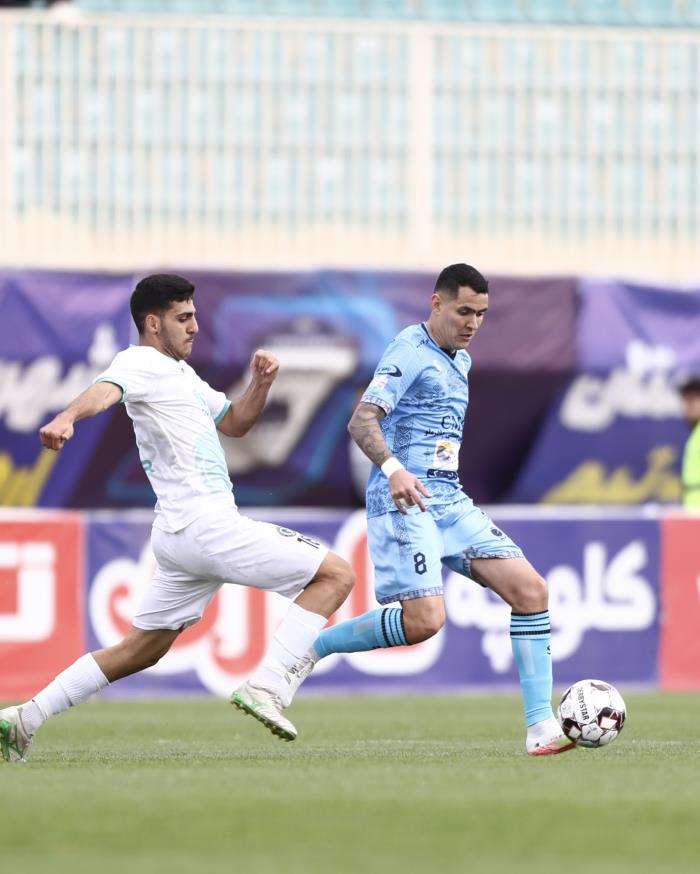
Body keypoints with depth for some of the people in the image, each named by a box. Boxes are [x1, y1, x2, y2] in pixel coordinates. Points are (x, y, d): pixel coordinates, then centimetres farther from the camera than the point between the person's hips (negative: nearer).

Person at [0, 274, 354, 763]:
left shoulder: (180, 373, 24)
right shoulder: (141, 364, -6)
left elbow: (233, 423, 31)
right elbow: (106, 390, -28)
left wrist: (260, 384, 11)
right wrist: (68, 418, -50)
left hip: (181, 533, 10)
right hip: (205, 523, -10)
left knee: (142, 650, 16)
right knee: (335, 574, -10)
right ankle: (265, 687, -19)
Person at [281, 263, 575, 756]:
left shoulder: (461, 361, 18)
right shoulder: (411, 353, -10)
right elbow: (362, 421, -22)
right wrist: (393, 468, -39)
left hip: (449, 502, 8)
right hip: (403, 501, -8)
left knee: (530, 590, -7)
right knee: (424, 620, -22)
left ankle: (541, 728, -8)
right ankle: (309, 651, -1)